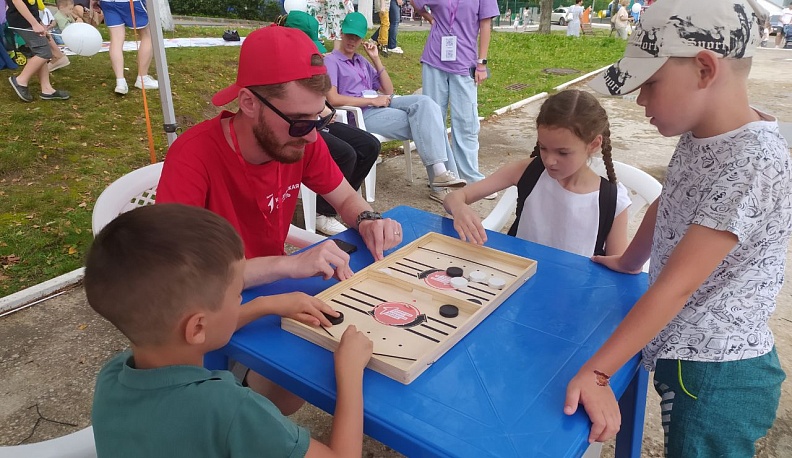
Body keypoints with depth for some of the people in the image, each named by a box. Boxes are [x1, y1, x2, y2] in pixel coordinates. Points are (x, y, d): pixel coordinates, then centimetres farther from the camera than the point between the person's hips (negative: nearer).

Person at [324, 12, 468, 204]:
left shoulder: (361, 61, 25)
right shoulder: (331, 61, 4)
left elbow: (388, 91, 18)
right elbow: (333, 99, -14)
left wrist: (376, 59, 11)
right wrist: (372, 100, -13)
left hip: (380, 106, 7)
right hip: (361, 114, -7)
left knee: (425, 102, -19)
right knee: (423, 122, -21)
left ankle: (440, 172, -26)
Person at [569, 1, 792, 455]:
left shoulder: (753, 163, -26)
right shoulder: (702, 133, -1)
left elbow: (677, 286, -29)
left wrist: (595, 372, -28)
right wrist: (627, 263, 28)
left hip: (717, 376, -8)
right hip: (683, 352, 8)